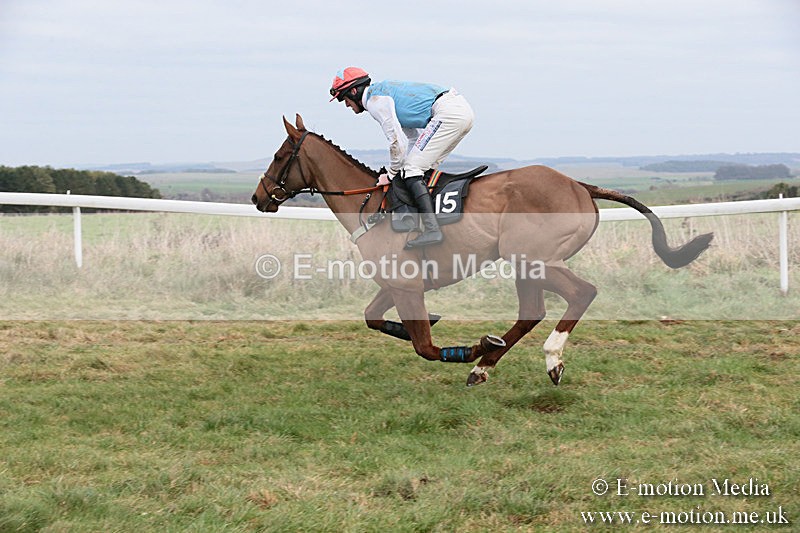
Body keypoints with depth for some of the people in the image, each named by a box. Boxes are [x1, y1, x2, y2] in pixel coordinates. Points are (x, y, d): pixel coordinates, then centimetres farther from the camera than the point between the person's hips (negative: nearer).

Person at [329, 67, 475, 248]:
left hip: (448, 112, -10)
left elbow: (397, 141, -8)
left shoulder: (375, 100, -4)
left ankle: (431, 229, -22)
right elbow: (414, 137, 28)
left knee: (412, 168, -10)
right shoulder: (385, 93, 27)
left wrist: (391, 173, 5)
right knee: (424, 169, 18)